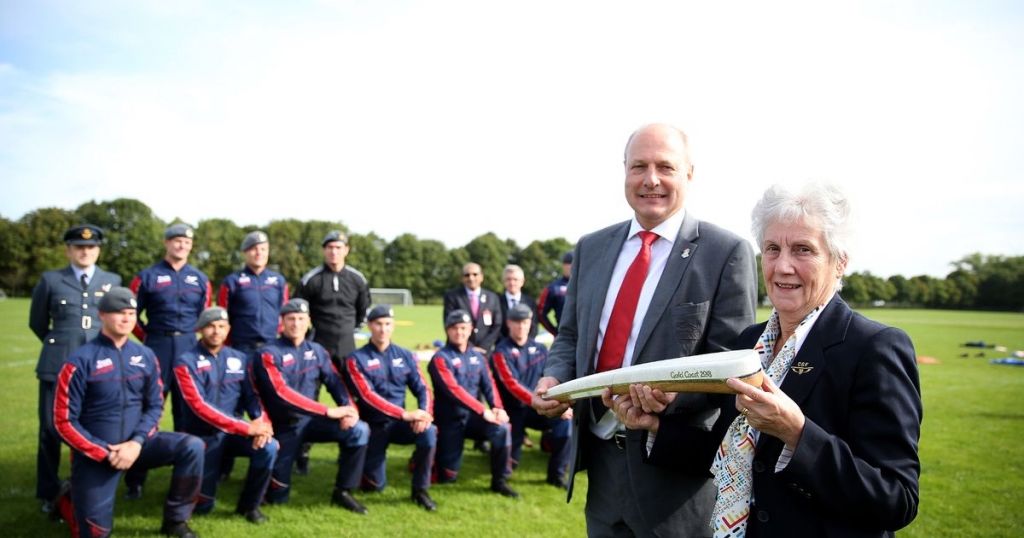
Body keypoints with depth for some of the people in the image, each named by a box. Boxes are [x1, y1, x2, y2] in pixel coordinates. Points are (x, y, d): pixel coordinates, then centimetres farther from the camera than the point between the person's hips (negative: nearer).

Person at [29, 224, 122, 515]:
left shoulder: (113, 281, 9)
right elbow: (37, 323, 16)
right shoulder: (50, 280, 6)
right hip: (57, 365, -1)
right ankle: (50, 495, 18)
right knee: (50, 430, 3)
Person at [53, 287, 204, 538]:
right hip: (95, 454, -3)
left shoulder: (145, 356, 1)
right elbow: (64, 421, -12)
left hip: (136, 445, 3)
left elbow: (155, 405, 4)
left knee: (192, 447, -20)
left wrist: (137, 443, -13)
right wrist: (106, 453, -16)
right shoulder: (80, 361, -13)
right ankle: (70, 498, 35)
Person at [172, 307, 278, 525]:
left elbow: (252, 397, 1)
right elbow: (199, 406, -21)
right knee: (203, 506, -5)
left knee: (268, 447, -27)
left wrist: (262, 423, -23)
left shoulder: (240, 359, 4)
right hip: (202, 436, -3)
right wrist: (247, 427, -28)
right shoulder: (186, 362, -10)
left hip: (233, 432, 3)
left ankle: (249, 505, -4)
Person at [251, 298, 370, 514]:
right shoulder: (269, 354, -13)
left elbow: (335, 382, -1)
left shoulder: (317, 351, 4)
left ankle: (342, 492, -7)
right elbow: (281, 393, -24)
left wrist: (349, 409, -23)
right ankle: (270, 468, 33)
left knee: (359, 430, -21)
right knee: (277, 497, -3)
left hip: (312, 420, 4)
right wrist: (328, 411, -28)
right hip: (284, 427, -4)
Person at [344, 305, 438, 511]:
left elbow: (422, 388, -2)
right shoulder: (357, 360, -8)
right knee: (374, 485, -5)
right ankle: (366, 463, 32)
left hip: (399, 423, 2)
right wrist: (405, 414, -28)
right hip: (373, 426, -2)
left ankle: (420, 490, -11)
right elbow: (368, 396, -20)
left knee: (429, 432, -29)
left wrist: (424, 413, -24)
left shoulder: (405, 356, 4)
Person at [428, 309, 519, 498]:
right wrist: (483, 411, -28)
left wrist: (497, 407, -20)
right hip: (450, 420, -4)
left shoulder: (478, 357, 8)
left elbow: (489, 385, 0)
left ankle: (500, 481, -12)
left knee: (502, 428, -25)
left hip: (473, 417, 4)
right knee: (448, 476, -4)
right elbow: (454, 390, -21)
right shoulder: (441, 358, -10)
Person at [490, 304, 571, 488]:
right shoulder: (502, 352, -12)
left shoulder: (540, 349, 5)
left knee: (564, 419, -25)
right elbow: (513, 385, -22)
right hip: (513, 411, -4)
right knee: (511, 462, -12)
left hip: (535, 409, 4)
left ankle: (556, 474, -11)